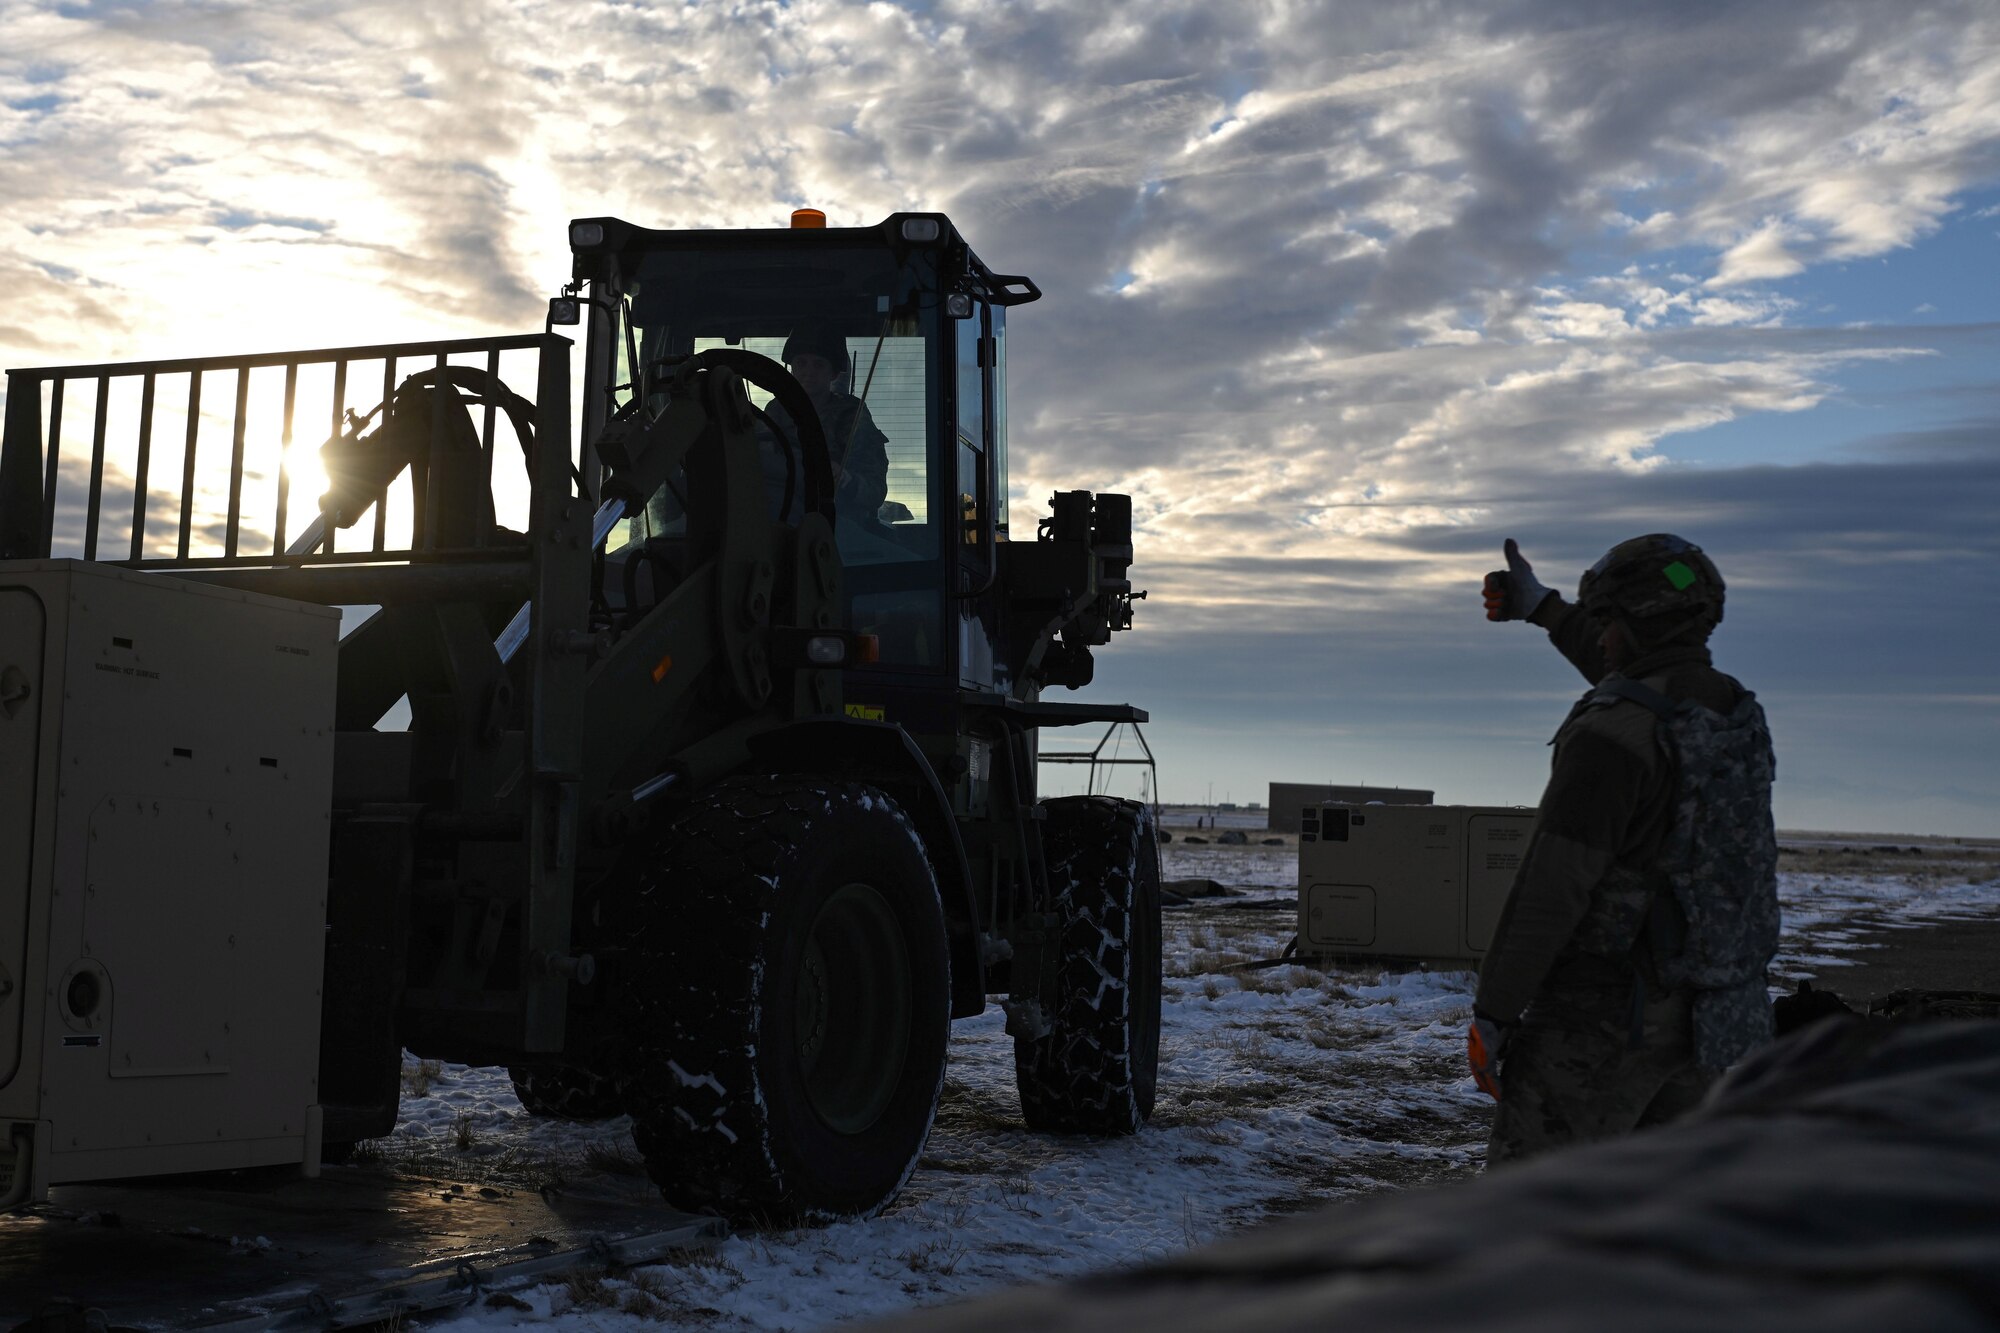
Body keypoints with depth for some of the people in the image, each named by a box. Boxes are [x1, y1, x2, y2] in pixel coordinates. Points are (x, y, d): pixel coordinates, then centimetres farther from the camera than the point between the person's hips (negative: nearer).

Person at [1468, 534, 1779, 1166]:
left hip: (1599, 1018, -8)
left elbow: (1550, 889, -23)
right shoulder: (1737, 713, 6)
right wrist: (1545, 610, 37)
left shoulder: (1611, 734, -20)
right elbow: (1647, 686, 29)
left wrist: (1490, 1013, -14)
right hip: (1705, 1017, 8)